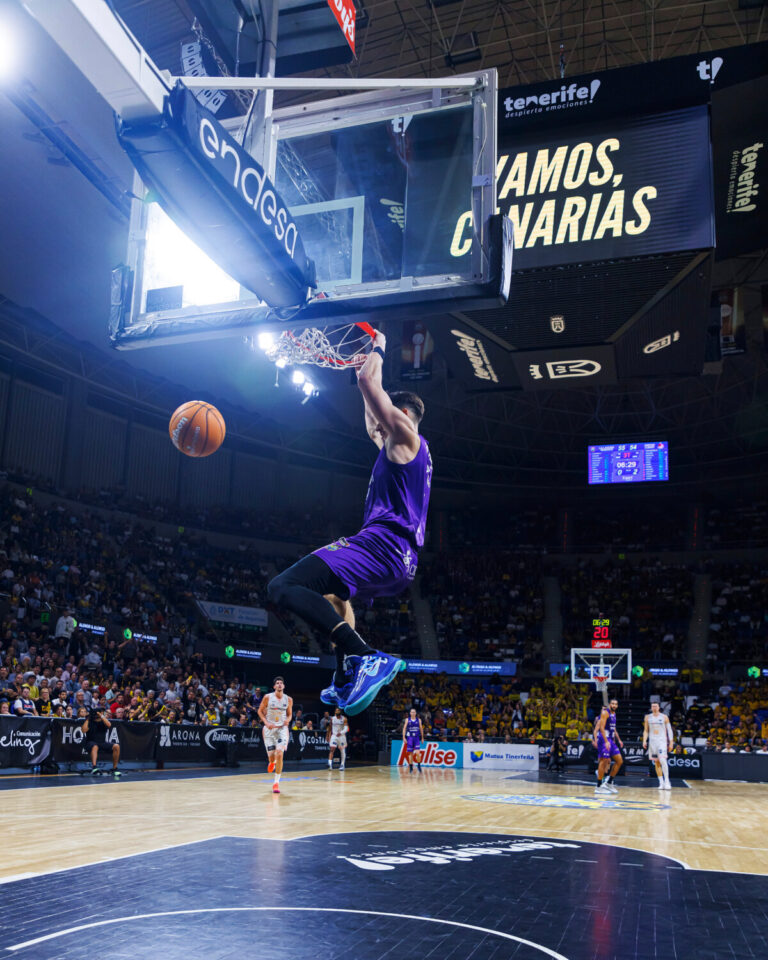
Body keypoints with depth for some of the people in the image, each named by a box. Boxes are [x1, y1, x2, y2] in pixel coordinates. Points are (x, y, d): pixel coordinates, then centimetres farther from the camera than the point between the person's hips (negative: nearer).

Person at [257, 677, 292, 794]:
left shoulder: (288, 699, -1)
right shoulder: (267, 697, -6)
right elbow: (260, 711, 3)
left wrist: (288, 720, -11)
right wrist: (266, 722, -12)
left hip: (282, 728, 0)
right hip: (269, 728, 0)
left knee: (279, 754, -16)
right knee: (271, 756, 0)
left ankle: (276, 782, -6)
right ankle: (272, 762, 42)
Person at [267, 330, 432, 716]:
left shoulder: (405, 437, 0)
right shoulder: (400, 447, 27)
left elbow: (366, 382, -6)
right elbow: (372, 429, 46)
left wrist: (378, 349, 14)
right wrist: (373, 363, 48)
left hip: (381, 543, -11)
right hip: (401, 559, 11)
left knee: (283, 587, -24)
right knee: (333, 590, 40)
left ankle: (365, 658, -36)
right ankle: (347, 677, 23)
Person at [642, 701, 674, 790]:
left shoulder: (664, 717, 1)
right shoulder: (648, 717, 8)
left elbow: (669, 730, 4)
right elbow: (646, 730, 11)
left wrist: (671, 742, -1)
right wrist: (644, 740, -2)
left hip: (662, 741, -3)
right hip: (652, 741, 3)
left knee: (662, 760, -19)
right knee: (656, 763, 4)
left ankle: (667, 781, -13)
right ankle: (661, 783, 9)